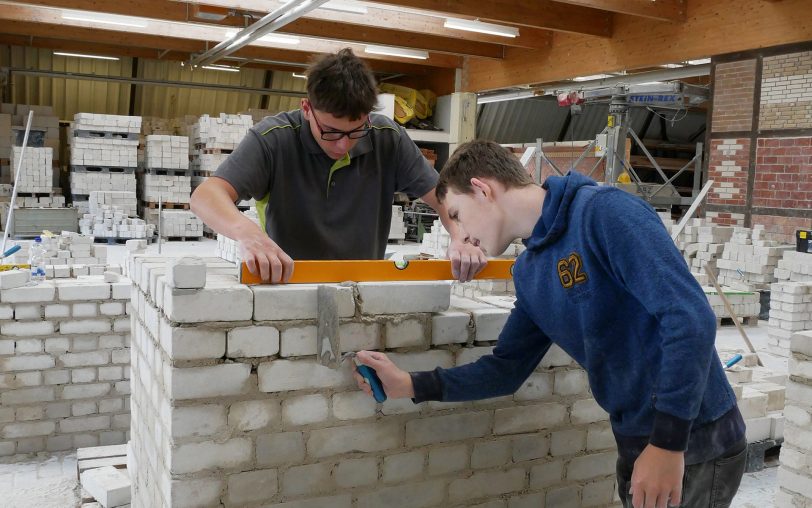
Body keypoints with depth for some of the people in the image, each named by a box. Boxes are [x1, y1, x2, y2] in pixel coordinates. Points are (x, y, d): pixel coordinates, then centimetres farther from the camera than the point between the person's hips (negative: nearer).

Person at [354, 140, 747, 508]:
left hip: (694, 444, -7)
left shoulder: (606, 212, -20)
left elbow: (691, 318, -25)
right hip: (637, 444, 7)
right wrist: (410, 385, 3)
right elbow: (507, 369, 11)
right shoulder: (529, 272, 5)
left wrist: (668, 443, -25)